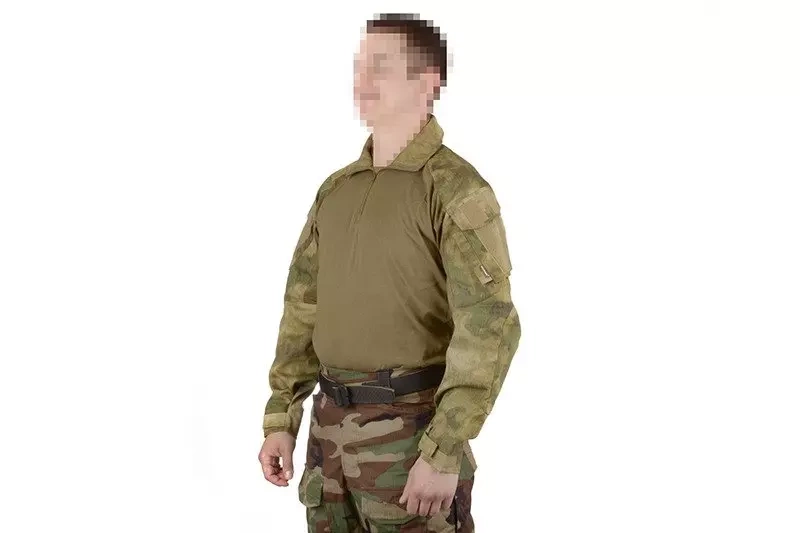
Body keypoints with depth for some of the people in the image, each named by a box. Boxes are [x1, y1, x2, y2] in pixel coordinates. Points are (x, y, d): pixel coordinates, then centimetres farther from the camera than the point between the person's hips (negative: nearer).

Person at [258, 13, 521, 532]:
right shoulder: (337, 189, 10)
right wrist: (280, 422, 9)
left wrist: (444, 453, -24)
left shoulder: (458, 190, -12)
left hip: (410, 429, -7)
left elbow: (489, 329, -19)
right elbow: (305, 311, 14)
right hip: (332, 428, 7)